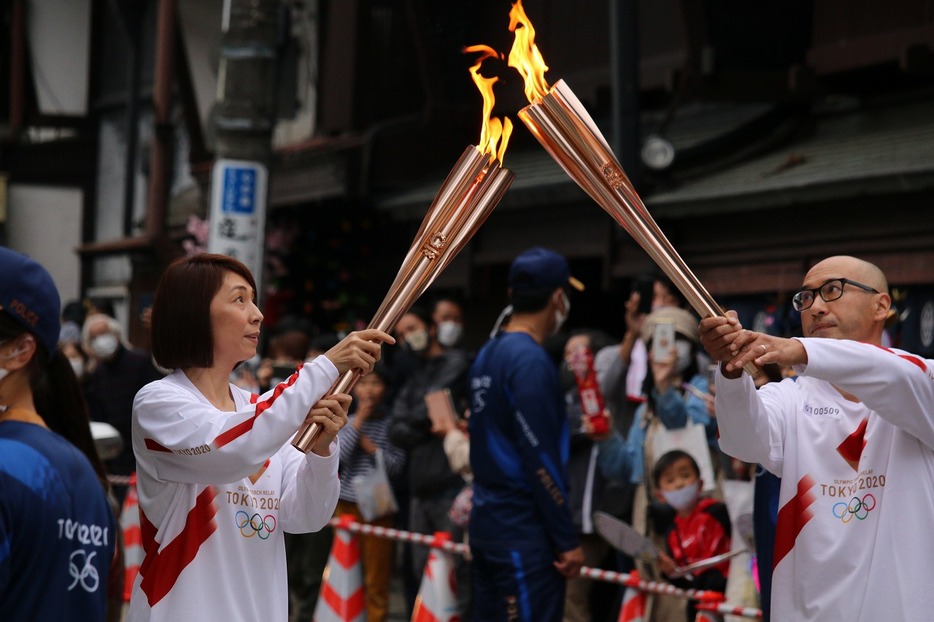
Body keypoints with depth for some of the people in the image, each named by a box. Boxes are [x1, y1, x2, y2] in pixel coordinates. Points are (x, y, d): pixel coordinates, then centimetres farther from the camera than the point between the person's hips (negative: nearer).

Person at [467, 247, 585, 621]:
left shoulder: (487, 355, 12)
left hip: (487, 523, 9)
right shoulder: (532, 361, -15)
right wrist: (567, 541, -15)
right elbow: (541, 460, -19)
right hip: (525, 533, -9)